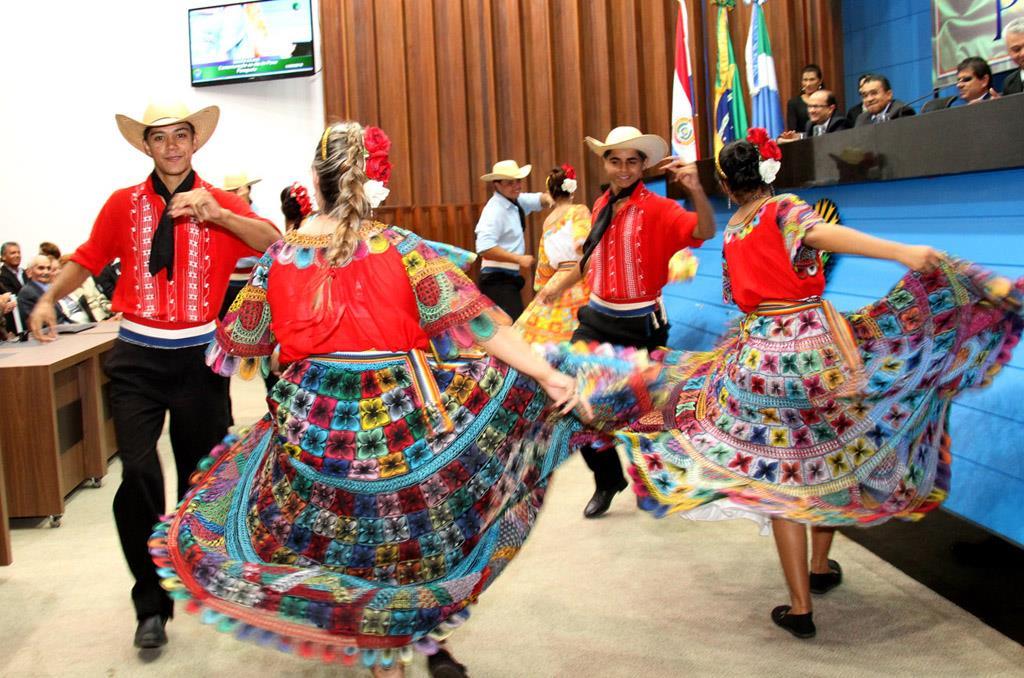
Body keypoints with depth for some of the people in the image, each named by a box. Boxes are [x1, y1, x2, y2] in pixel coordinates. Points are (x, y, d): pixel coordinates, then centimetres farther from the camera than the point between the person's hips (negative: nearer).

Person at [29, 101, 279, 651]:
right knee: (138, 473, -10)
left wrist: (217, 215, -22)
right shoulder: (124, 205, 3)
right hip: (137, 358, 0)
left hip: (198, 357, 0)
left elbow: (275, 245, -12)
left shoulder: (219, 204, 1)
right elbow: (88, 258, 14)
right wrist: (48, 299, 3)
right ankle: (151, 603, 7)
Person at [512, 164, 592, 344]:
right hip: (579, 282, -5)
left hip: (557, 281, 6)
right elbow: (584, 244, -18)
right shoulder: (580, 211, 0)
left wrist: (543, 287, 29)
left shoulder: (548, 221, 16)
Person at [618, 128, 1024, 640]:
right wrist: (901, 252, -34)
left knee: (781, 475, 8)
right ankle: (821, 567, 34)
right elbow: (820, 233, -25)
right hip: (817, 345, -2)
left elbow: (738, 297, 11)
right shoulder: (785, 208, -4)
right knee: (828, 451, 22)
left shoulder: (731, 233, 10)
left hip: (760, 356, 2)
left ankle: (800, 606, 8)